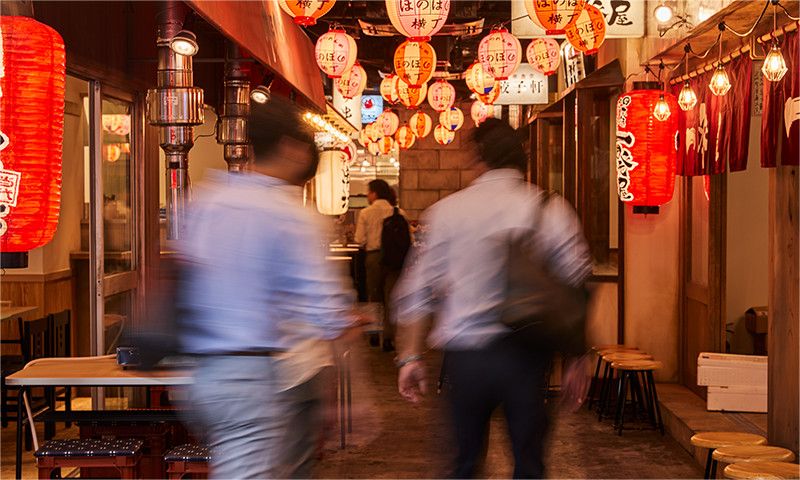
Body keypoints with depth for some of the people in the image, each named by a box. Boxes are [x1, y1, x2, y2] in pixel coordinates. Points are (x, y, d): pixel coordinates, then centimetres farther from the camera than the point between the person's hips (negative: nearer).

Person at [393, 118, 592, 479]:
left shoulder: (446, 210, -1)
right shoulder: (551, 211, -1)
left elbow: (416, 291, -1)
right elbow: (577, 289, -1)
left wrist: (410, 356, 5)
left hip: (465, 356, 0)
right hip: (527, 354, 0)